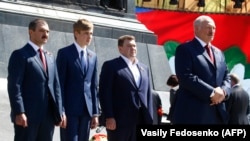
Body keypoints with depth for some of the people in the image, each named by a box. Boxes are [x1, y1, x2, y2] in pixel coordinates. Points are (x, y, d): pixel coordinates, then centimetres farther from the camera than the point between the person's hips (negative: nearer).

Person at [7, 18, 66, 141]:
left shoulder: (50, 57, 19)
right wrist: (19, 112, -18)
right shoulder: (20, 55, -4)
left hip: (48, 116, 7)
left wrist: (60, 112, 10)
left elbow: (56, 86, 17)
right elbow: (14, 86, -11)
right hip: (27, 115, -7)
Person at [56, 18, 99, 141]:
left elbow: (94, 85, 15)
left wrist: (95, 113, 10)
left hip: (86, 109, 5)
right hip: (70, 108, -5)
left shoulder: (93, 56, 15)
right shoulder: (64, 53, -2)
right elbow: (60, 83, -5)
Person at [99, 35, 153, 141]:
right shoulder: (111, 66, 2)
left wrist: (149, 119, 9)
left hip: (141, 121, 6)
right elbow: (105, 93, -6)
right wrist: (108, 117, -15)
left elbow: (148, 95, 18)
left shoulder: (144, 68, 20)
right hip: (120, 120, -6)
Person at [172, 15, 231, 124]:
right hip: (192, 113, -8)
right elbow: (186, 77, -15)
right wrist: (211, 92, -17)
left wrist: (223, 91, -4)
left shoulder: (218, 53, 24)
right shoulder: (185, 49, -2)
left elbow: (226, 77, 20)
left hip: (217, 113, 8)